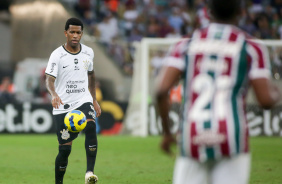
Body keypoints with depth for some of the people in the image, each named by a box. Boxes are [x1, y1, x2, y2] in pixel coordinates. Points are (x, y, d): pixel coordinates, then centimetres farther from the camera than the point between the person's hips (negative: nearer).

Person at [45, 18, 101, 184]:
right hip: (63, 106, -2)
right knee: (65, 149, -3)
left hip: (83, 101, 2)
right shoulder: (57, 55, -8)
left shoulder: (88, 53, 6)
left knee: (91, 127, -29)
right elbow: (49, 79, -18)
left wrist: (94, 100, 23)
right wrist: (54, 94, -39)